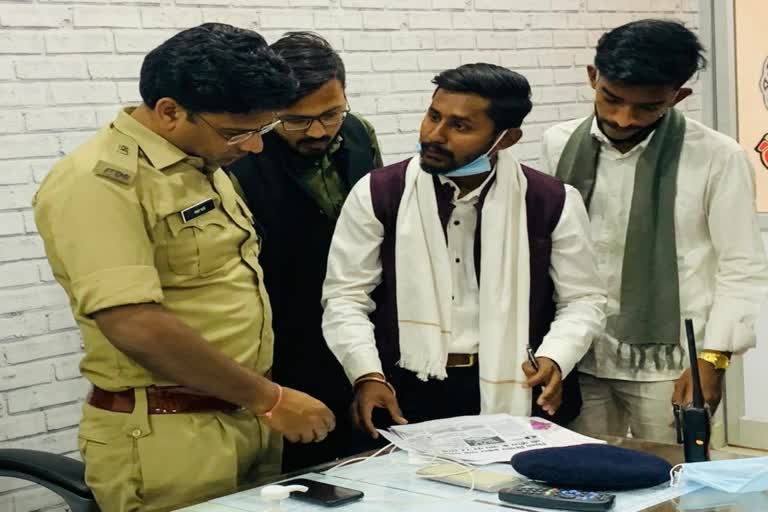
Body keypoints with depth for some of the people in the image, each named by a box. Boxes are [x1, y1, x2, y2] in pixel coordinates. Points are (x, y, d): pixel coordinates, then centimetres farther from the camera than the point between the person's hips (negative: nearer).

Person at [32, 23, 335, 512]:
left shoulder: (204, 164, 11)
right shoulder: (99, 182, -17)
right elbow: (136, 325, -26)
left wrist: (264, 400, 14)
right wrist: (270, 397, -19)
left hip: (247, 418, 8)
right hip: (168, 436, -8)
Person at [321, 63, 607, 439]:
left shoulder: (553, 202, 0)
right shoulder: (376, 194, -2)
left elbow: (582, 299, 6)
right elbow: (345, 297, -1)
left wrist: (553, 359, -12)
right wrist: (368, 375, -15)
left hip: (515, 394, 1)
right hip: (406, 394, 0)